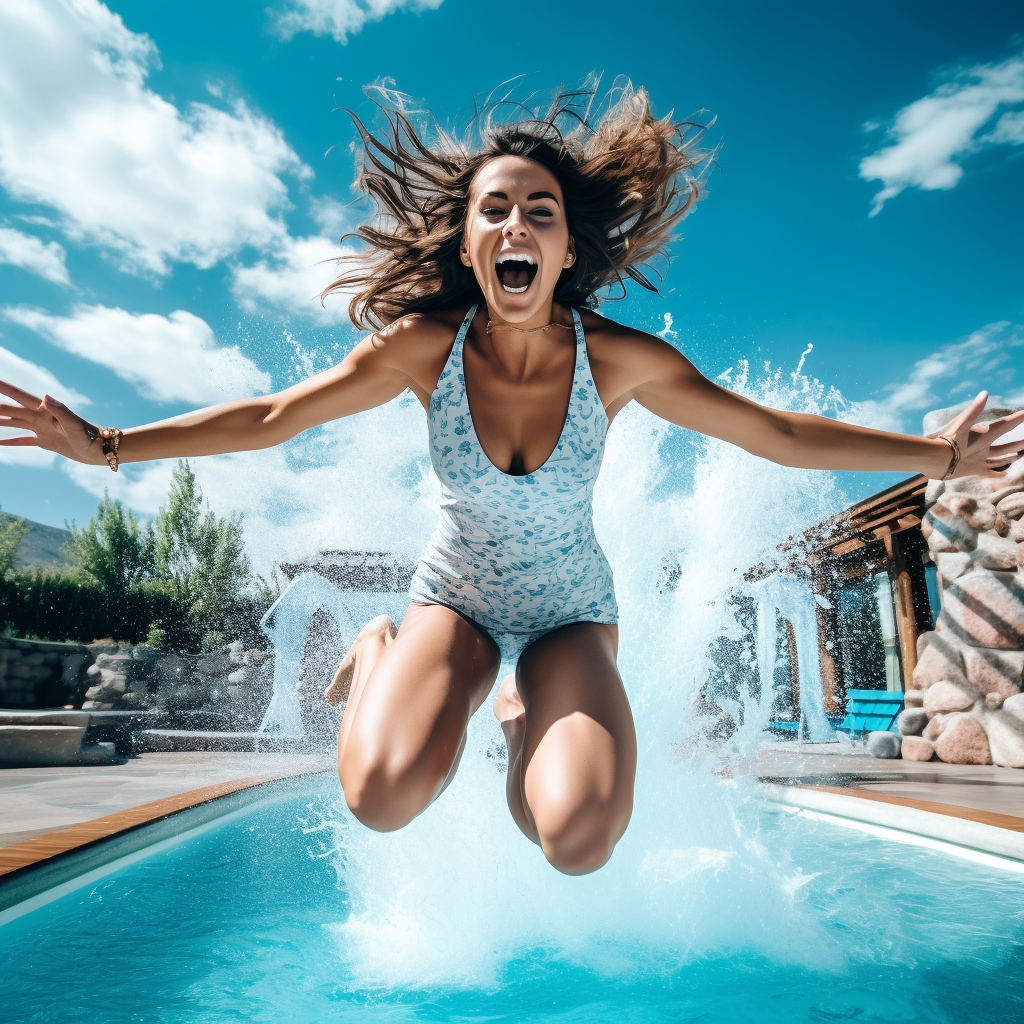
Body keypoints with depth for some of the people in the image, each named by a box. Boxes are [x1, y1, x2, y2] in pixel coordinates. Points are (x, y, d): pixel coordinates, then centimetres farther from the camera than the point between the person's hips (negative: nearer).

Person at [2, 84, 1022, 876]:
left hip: (570, 606, 1)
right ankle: (381, 654, 10)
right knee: (384, 795, -27)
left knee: (580, 841, -22)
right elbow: (271, 417, -7)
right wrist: (106, 444, -6)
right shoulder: (423, 344, -17)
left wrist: (940, 454, -6)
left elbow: (779, 433, -8)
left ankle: (521, 718, 15)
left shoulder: (620, 359, -18)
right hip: (455, 590, 0)